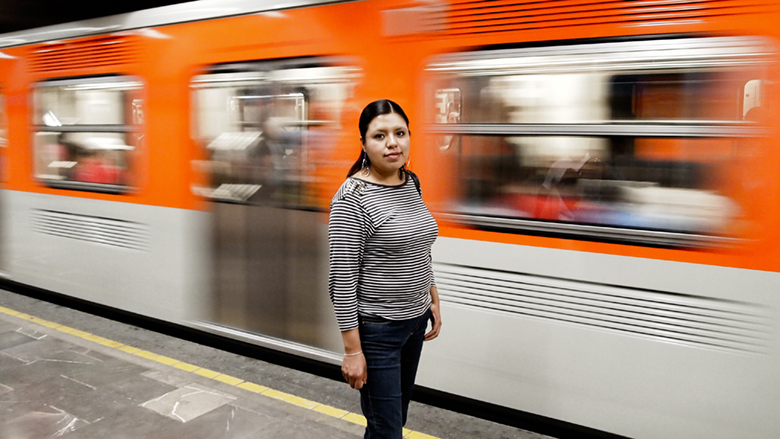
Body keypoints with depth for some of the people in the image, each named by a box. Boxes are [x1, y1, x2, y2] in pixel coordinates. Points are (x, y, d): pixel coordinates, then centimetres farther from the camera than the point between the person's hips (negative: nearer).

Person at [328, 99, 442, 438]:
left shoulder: (411, 183, 4)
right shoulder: (352, 198, -19)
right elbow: (343, 279, -20)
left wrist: (433, 300, 15)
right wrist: (352, 350, -19)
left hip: (415, 319, 8)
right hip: (376, 328, -7)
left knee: (398, 409, 21)